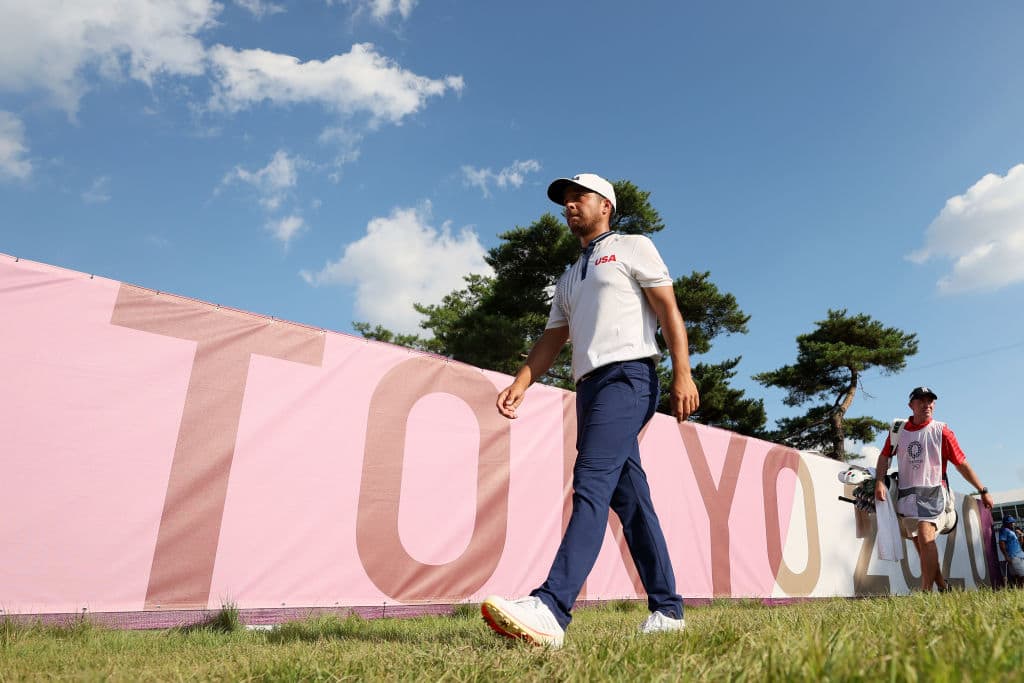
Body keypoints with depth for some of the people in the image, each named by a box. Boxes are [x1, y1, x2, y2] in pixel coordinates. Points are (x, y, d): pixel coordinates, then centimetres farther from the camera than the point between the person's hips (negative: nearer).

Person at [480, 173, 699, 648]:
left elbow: (669, 311, -1)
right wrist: (520, 384, 6)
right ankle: (667, 610, 11)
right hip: (589, 386, 8)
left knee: (591, 485, -22)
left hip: (627, 376, -7)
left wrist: (682, 375, -13)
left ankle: (551, 610, -31)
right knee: (630, 499, 5)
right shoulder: (569, 279, 29)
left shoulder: (633, 248, 10)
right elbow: (553, 338, 22)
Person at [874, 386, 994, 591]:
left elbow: (962, 463, 2)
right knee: (921, 547, 10)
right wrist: (879, 481, 1)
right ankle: (942, 587, 26)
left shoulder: (941, 431, -3)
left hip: (933, 492, -4)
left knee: (925, 537, -21)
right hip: (906, 495, 4)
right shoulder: (899, 430, 6)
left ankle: (926, 592, -20)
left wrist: (983, 491, 4)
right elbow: (884, 456, 14)